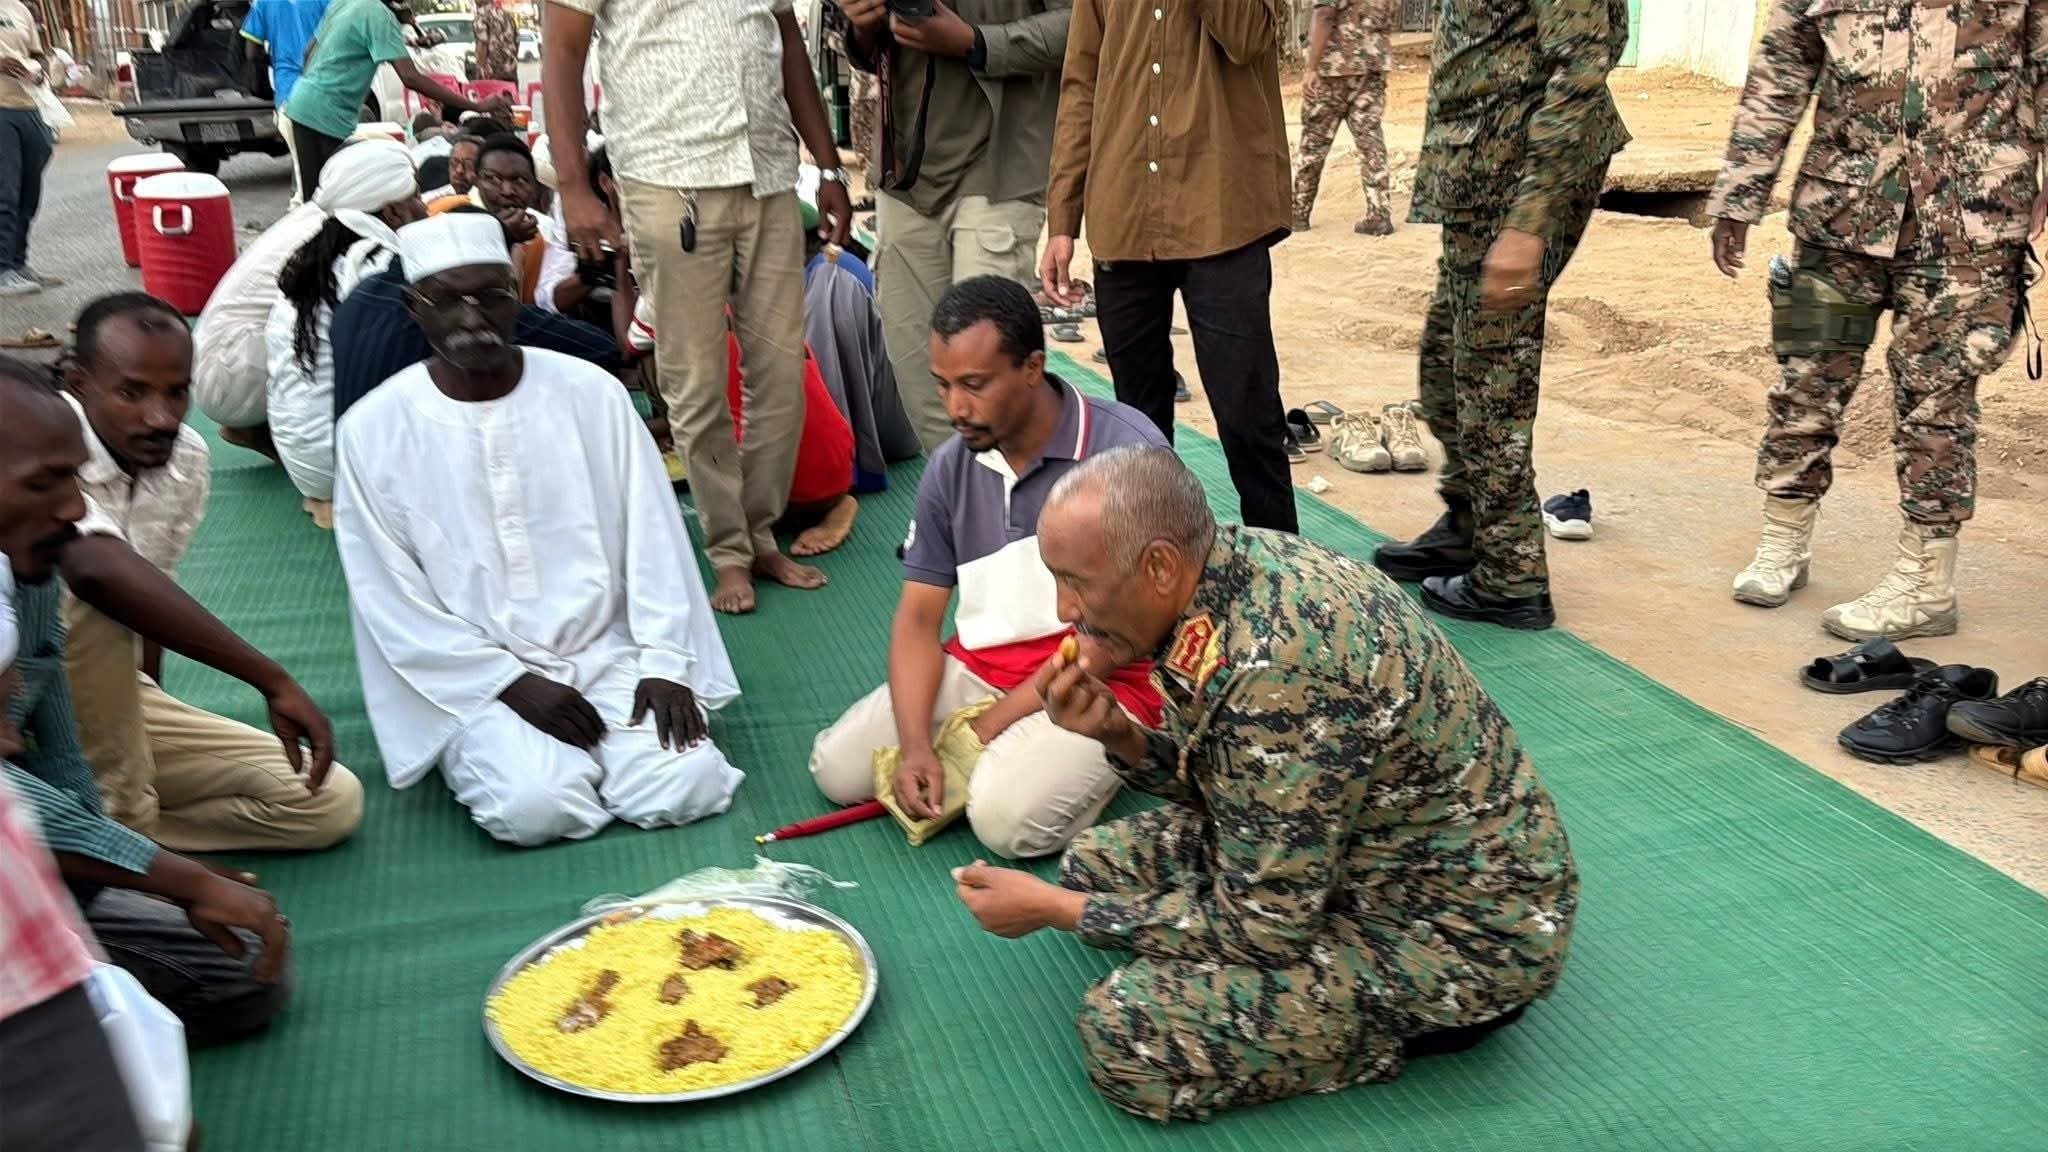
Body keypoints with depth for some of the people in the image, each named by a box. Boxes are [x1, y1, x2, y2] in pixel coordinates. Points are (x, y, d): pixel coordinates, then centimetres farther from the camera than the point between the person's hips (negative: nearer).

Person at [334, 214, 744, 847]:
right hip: (476, 680, -1)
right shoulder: (373, 428, -4)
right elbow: (391, 599, -4)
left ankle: (600, 743, 11)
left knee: (684, 788, -20)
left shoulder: (590, 393, -1)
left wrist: (664, 664, -8)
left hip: (608, 656, 1)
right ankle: (489, 753, 8)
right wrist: (513, 683, -11)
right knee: (538, 806, -26)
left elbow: (653, 539, 1)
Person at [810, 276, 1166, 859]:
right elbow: (917, 619, 1)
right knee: (837, 768, -7)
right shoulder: (950, 467, 0)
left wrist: (991, 725, -16)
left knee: (1007, 815, -29)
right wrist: (916, 745, -16)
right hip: (979, 666, 6)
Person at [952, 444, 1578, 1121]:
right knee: (1095, 862, 9)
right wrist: (1117, 734, -10)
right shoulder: (1237, 562, -5)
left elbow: (1261, 925, -24)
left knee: (1123, 1034, -19)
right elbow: (1227, 782, 9)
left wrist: (1053, 909, -14)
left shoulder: (1275, 667, -33)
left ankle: (1416, 1017, -1)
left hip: (1460, 930, -9)